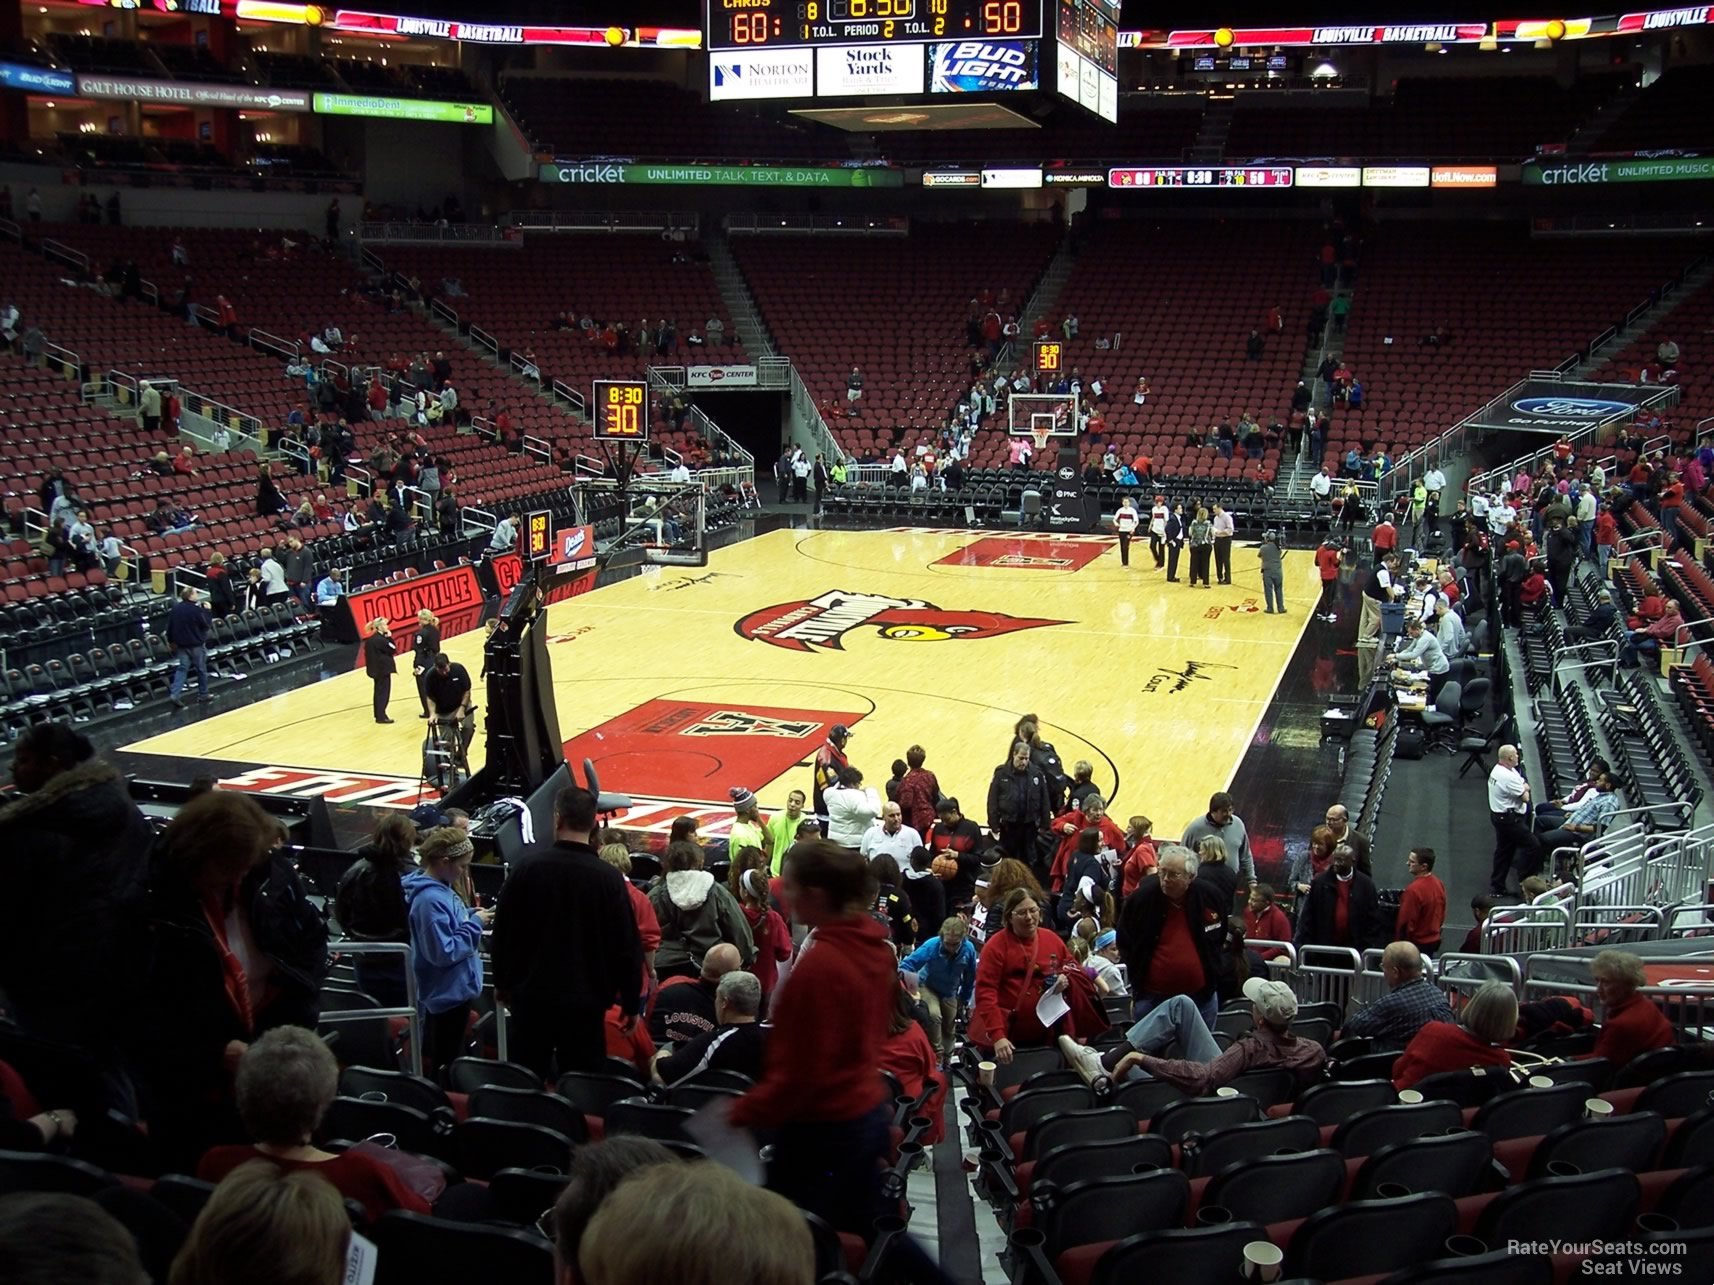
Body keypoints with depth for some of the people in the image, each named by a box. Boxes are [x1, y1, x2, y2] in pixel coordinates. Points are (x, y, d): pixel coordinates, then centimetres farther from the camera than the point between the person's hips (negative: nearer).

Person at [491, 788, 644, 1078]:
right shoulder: (609, 878, -11)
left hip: (532, 994, 1)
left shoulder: (527, 865, -8)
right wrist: (631, 1002, 5)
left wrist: (502, 981, 15)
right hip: (586, 999, -1)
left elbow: (503, 931, 0)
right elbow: (626, 946, -6)